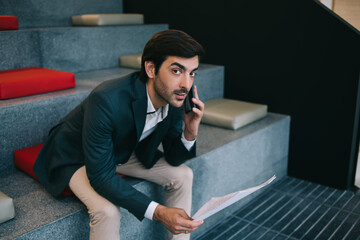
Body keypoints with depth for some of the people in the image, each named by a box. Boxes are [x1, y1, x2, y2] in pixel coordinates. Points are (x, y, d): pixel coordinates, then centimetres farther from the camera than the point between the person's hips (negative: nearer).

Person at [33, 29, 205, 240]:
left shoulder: (175, 97, -19)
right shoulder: (106, 101, -39)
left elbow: (173, 159, -7)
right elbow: (101, 177, -32)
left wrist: (190, 132, -28)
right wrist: (157, 212, -38)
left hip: (124, 150, 6)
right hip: (76, 158, -6)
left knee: (183, 174, -3)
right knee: (108, 211, -30)